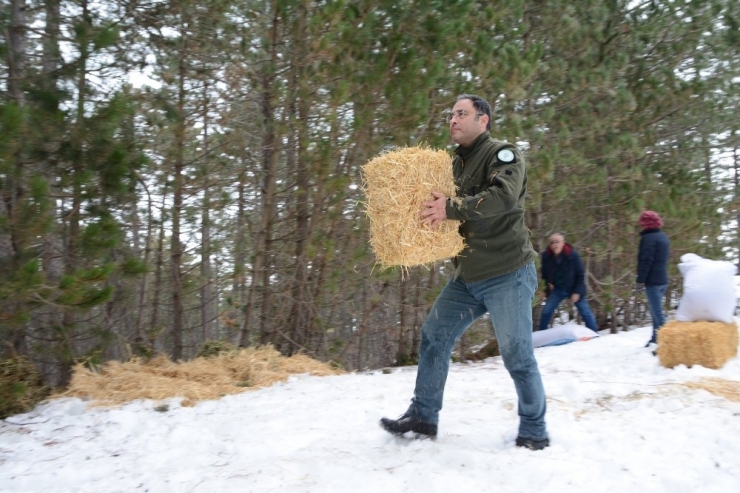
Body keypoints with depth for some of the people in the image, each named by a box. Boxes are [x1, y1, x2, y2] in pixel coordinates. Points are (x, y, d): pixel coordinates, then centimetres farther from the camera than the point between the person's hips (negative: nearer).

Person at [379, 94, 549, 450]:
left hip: (506, 274, -8)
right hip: (466, 277, 8)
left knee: (516, 354, -3)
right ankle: (423, 417, 19)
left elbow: (504, 196, -27)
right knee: (434, 336, 8)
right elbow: (443, 208, 20)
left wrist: (452, 208, -31)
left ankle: (534, 432, 14)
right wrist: (434, 210, -2)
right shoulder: (456, 163, 16)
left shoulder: (503, 154, -8)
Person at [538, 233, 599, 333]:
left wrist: (577, 292, -17)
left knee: (586, 313, -1)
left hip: (574, 289, -2)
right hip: (557, 289, 2)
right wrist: (548, 283, -6)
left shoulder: (572, 255, -22)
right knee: (546, 312, -4)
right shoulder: (546, 256, -15)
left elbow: (580, 275, -14)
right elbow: (545, 272, 7)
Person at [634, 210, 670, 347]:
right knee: (656, 311, 16)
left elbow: (645, 261, -18)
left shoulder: (648, 238, -12)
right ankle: (656, 339, 21)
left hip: (653, 281, -9)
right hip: (662, 279, 9)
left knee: (657, 312, -10)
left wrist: (640, 280, -16)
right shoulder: (663, 237, 18)